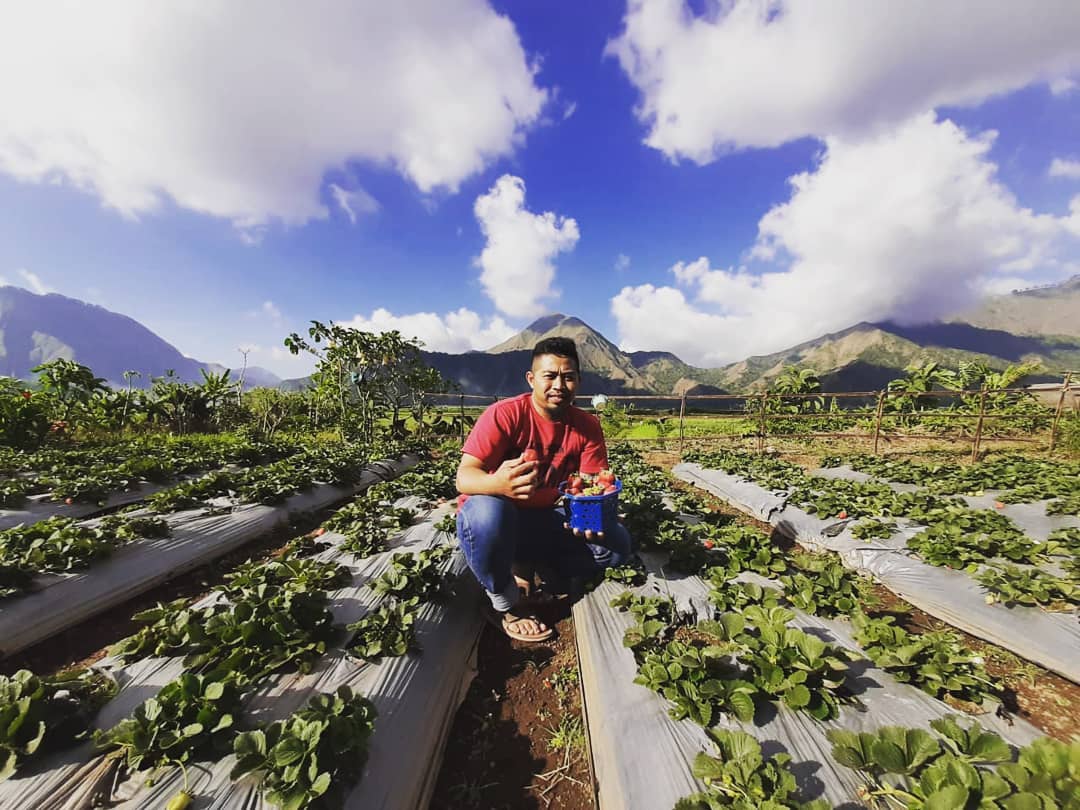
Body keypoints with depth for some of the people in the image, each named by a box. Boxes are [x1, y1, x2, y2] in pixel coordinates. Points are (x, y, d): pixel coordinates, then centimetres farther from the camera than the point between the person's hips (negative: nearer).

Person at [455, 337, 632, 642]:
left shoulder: (587, 427, -6)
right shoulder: (505, 414, -20)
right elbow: (464, 477, -26)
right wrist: (500, 483, -50)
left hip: (542, 522, 4)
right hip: (490, 515, -3)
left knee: (617, 543, -12)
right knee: (489, 511, -39)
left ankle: (526, 571, 3)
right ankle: (506, 606, -8)